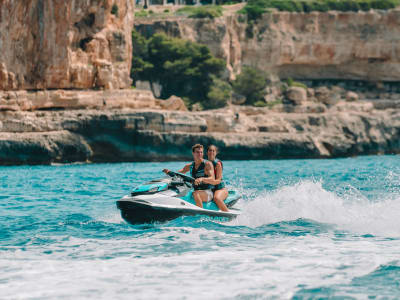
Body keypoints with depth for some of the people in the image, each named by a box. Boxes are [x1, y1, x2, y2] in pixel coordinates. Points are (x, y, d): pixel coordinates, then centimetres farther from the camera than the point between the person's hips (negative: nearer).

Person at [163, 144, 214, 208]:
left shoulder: (207, 164, -6)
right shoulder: (190, 166, 13)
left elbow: (212, 179, -19)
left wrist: (202, 179, -39)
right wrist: (169, 172, -7)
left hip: (207, 193, -6)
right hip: (195, 190, 6)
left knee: (195, 193, -38)